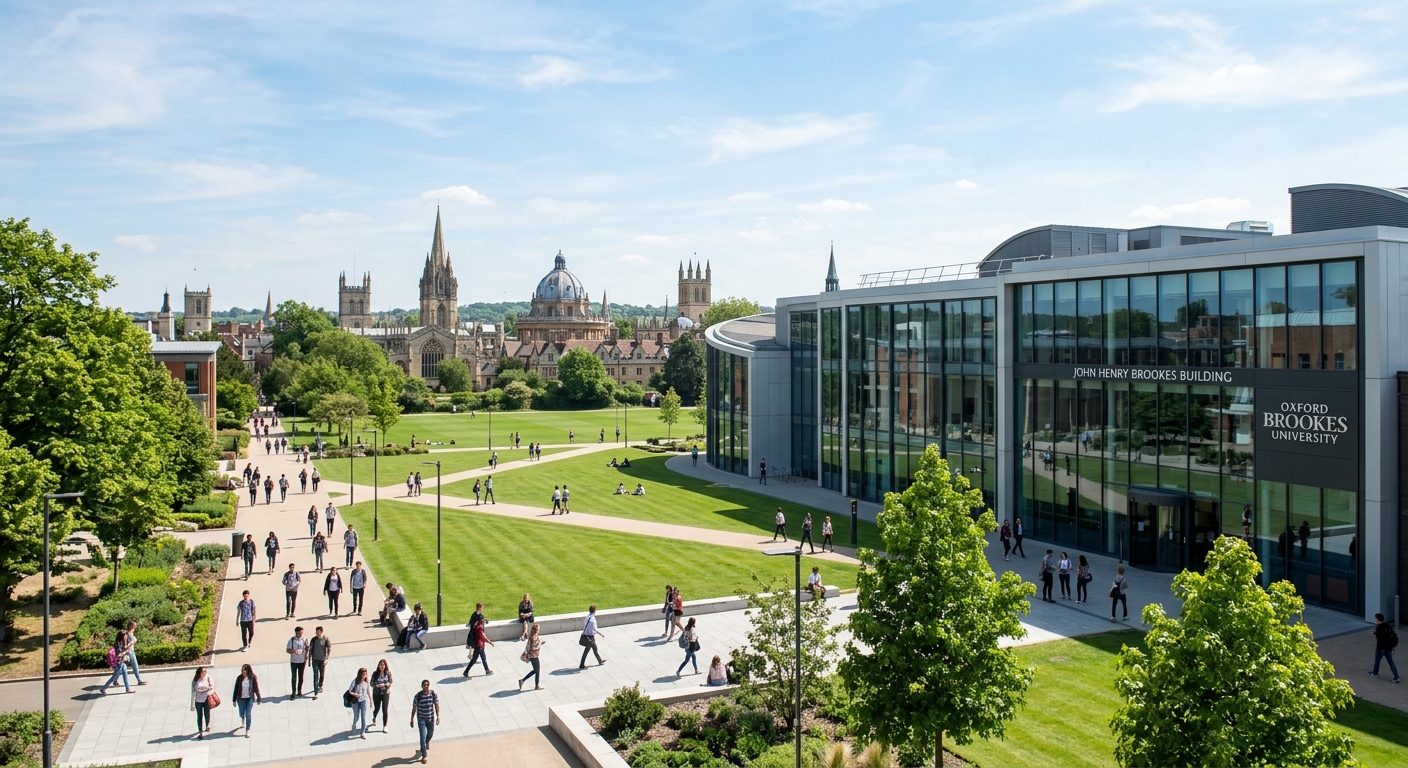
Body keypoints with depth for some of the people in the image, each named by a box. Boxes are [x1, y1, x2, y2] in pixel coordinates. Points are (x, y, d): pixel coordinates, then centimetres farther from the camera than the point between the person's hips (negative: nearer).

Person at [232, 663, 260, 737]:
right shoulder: (239, 678, -9)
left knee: (248, 715, -4)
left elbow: (256, 688, -4)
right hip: (241, 698, 2)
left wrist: (259, 698, 1)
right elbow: (236, 689, -1)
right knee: (242, 713, 16)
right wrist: (234, 700, 2)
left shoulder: (253, 678, -12)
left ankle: (247, 731, 7)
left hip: (250, 698, -2)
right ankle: (243, 719, 53)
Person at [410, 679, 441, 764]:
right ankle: (424, 756, 6)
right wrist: (412, 719, -3)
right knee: (423, 737, -5)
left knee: (430, 734, 22)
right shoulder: (418, 696, -18)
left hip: (430, 718, 3)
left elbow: (436, 705, -5)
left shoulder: (433, 694, -13)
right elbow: (414, 708, -8)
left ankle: (427, 742, 57)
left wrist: (438, 716, -10)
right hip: (421, 719, -3)